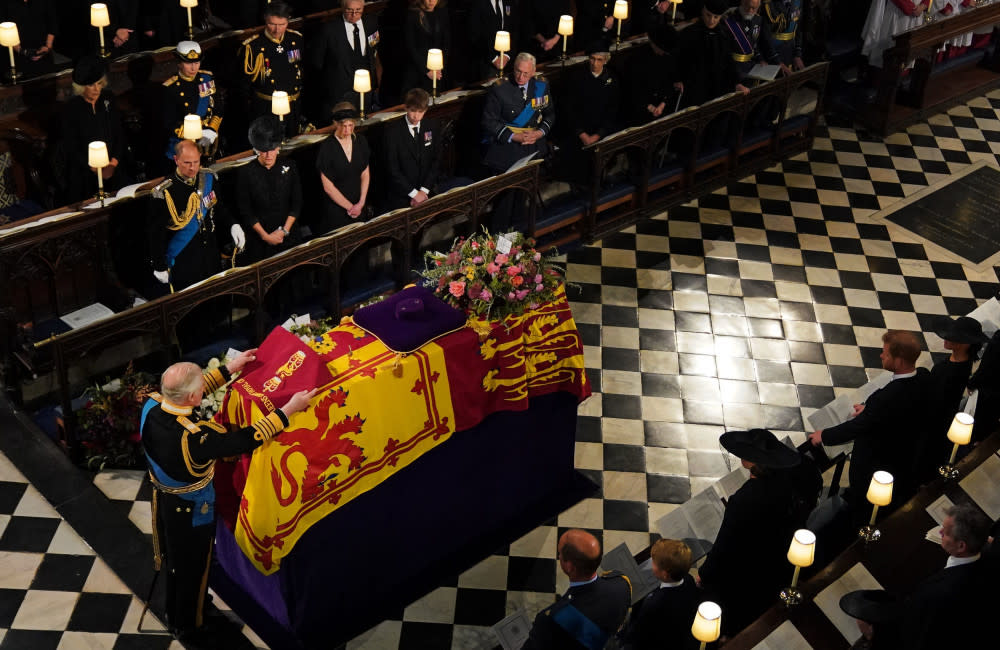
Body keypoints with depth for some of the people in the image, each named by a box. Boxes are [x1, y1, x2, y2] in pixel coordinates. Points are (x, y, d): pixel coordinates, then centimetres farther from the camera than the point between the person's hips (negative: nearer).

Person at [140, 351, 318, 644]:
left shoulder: (152, 406, -21)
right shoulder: (192, 437, -42)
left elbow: (186, 392, -2)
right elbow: (246, 439, -36)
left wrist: (230, 368, 1)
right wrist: (289, 409, -31)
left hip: (163, 498, 7)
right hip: (189, 510, -7)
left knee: (172, 560, 31)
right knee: (191, 569, 19)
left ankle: (174, 616, 56)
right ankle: (188, 628, 43)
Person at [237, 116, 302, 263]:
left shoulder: (289, 167, 0)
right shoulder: (246, 173, -6)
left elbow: (297, 203, 2)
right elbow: (245, 211, -5)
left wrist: (285, 231, -6)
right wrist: (265, 236, -9)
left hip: (287, 237, 2)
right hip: (258, 241, -2)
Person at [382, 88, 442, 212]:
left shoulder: (433, 127, 2)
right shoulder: (393, 130, -9)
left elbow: (436, 161, 1)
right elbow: (393, 168, -12)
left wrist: (424, 191, -9)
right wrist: (414, 193, -15)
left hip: (427, 195, 3)